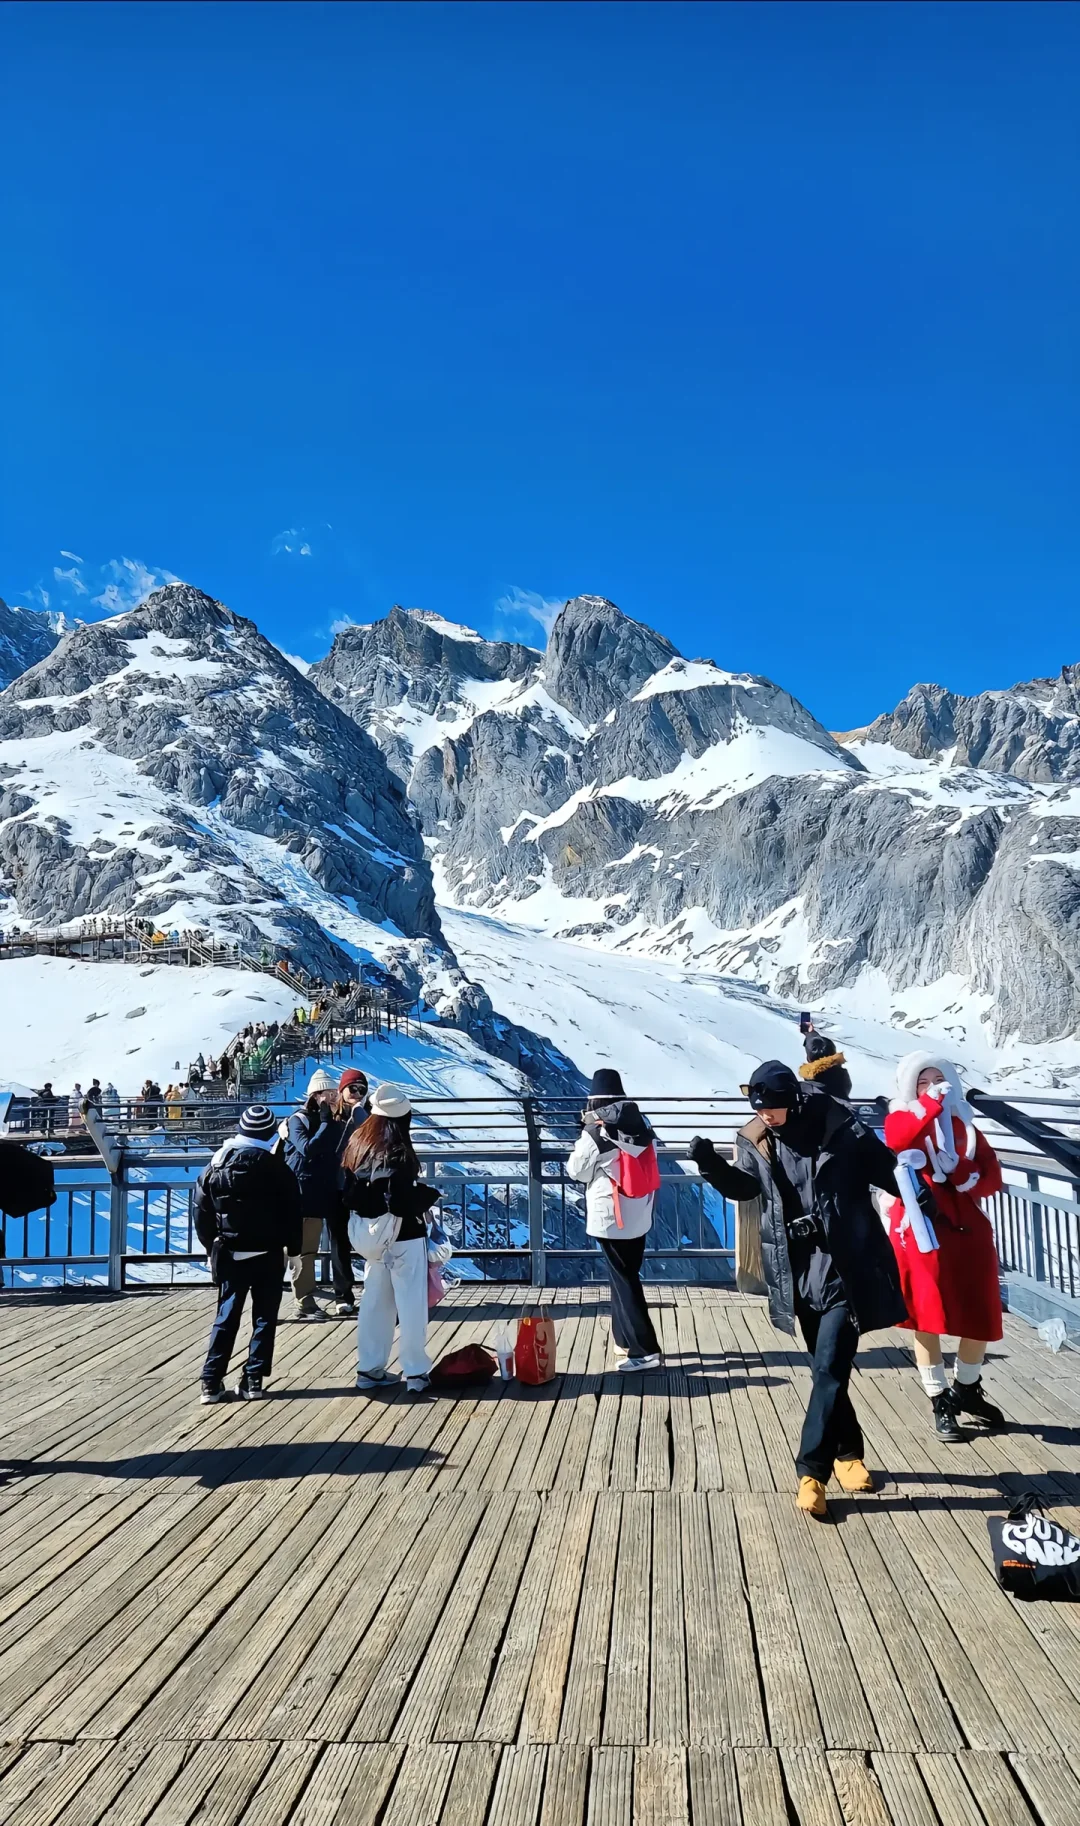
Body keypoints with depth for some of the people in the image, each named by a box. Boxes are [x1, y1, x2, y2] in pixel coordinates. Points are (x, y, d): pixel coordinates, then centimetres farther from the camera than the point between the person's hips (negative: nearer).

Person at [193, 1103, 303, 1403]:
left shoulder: (214, 1169, -1)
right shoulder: (278, 1169, -9)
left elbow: (201, 1211, 3)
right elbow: (294, 1213, -7)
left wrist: (212, 1246, 12)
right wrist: (293, 1248, 4)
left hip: (230, 1254, 3)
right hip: (269, 1254, -2)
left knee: (226, 1316, 10)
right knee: (264, 1317, 7)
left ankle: (211, 1382, 8)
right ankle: (254, 1380, 6)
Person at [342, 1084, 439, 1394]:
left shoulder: (357, 1144, 4)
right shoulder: (398, 1151, -17)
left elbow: (348, 1193, 7)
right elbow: (404, 1200, -23)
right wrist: (429, 1195, -6)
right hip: (404, 1235, -7)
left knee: (375, 1302, 14)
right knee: (410, 1304, 1)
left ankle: (369, 1368, 20)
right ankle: (415, 1372, 6)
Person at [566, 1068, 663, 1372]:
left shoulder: (595, 1132, -14)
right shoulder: (642, 1125, 4)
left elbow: (577, 1171, -4)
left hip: (610, 1217, -6)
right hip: (639, 1216, 7)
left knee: (623, 1281, -2)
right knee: (626, 1276, 18)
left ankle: (644, 1350, -3)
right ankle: (625, 1339, 27)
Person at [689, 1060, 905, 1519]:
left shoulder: (837, 1127, -13)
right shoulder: (754, 1139, -2)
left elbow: (884, 1168, -2)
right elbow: (743, 1186, 12)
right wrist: (710, 1163, -5)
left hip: (843, 1267, -4)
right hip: (797, 1269, 4)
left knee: (830, 1368, -7)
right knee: (828, 1366, 16)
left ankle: (811, 1472, -1)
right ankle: (847, 1452, 33)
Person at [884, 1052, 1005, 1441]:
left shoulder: (964, 1125, 13)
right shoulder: (902, 1119, 1)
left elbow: (993, 1177, 8)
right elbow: (897, 1140, -25)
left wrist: (969, 1178, -12)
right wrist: (932, 1102, -24)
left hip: (969, 1229, 4)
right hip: (924, 1230, -4)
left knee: (981, 1317, 10)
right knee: (928, 1318, -1)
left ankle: (967, 1390, 33)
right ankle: (940, 1404, 14)